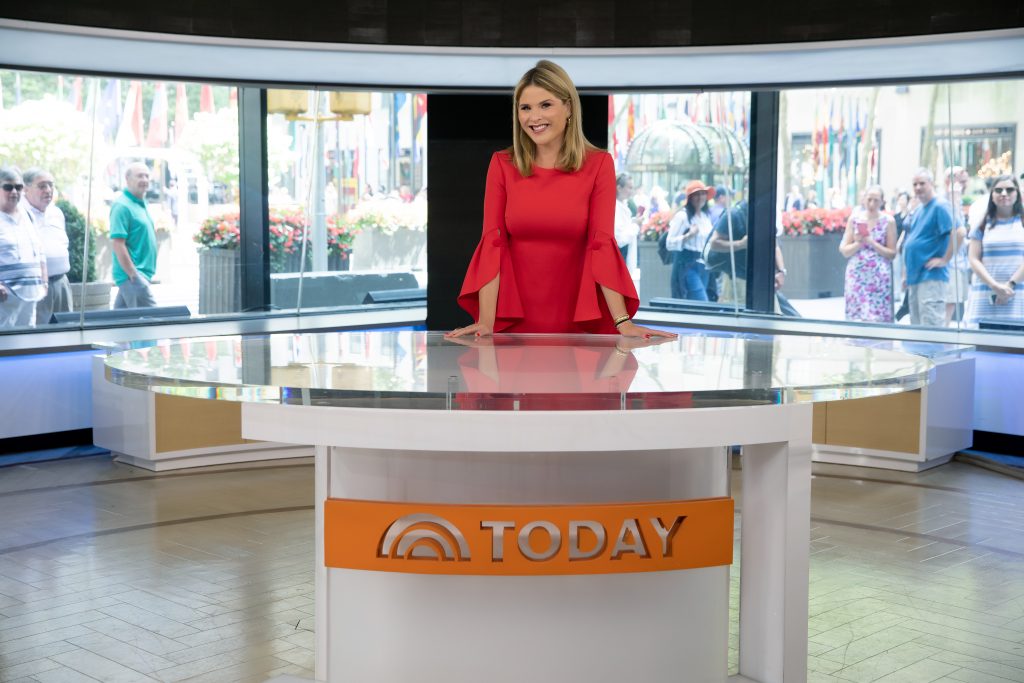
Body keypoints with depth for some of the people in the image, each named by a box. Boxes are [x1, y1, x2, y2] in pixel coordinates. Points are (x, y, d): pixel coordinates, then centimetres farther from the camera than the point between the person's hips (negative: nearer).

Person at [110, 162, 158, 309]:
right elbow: (117, 243, -19)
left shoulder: (141, 203, 15)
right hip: (133, 274, -9)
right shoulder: (122, 206, -13)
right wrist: (133, 275, -20)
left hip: (141, 273, 9)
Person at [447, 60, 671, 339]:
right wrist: (486, 322, -16)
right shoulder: (502, 164, 0)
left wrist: (623, 322, -18)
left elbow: (602, 244, -9)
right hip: (513, 320, 1)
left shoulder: (598, 164, -3)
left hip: (578, 320, -1)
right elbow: (493, 243, -6)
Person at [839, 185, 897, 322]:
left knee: (878, 318, -6)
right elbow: (844, 250, 6)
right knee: (856, 318, -1)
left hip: (880, 278, -1)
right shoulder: (854, 219, 6)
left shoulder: (888, 221, 2)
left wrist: (872, 242, -11)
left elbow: (892, 254, 0)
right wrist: (858, 243, -12)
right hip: (857, 276, 1)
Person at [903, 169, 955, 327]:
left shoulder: (939, 207, -10)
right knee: (916, 325, 13)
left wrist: (944, 260, -18)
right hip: (915, 276, 10)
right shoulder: (918, 211, 18)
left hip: (931, 277, -10)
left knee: (931, 326, -11)